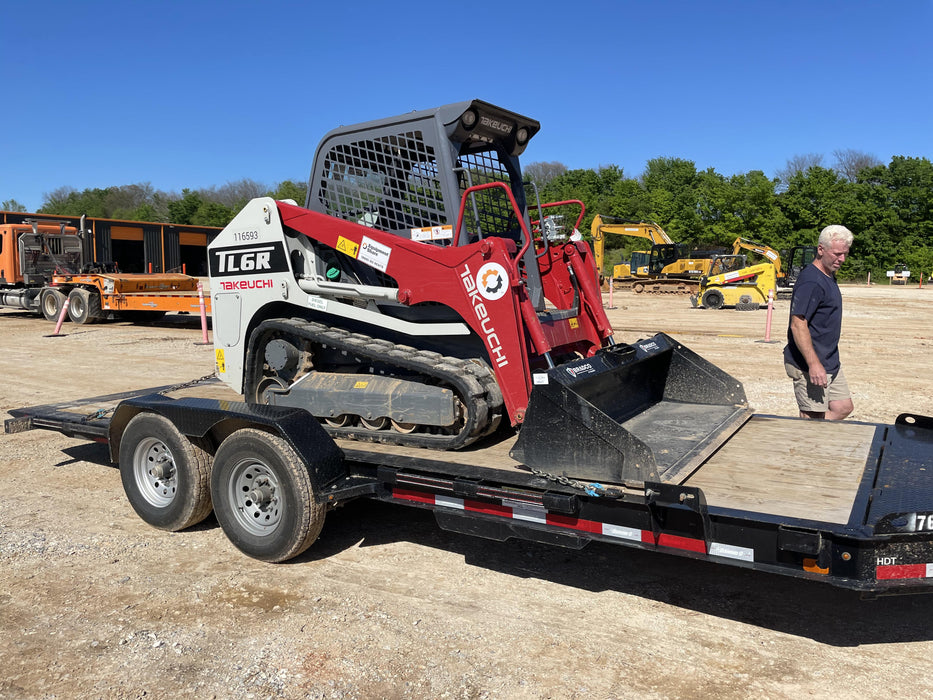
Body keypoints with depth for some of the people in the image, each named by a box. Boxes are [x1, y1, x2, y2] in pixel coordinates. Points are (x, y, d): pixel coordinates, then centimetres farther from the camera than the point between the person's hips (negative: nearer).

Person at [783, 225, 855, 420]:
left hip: (830, 362, 10)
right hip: (809, 366, -10)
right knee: (813, 418, -2)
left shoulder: (829, 276, 12)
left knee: (843, 408, 16)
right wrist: (814, 364, -29)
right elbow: (797, 325, -26)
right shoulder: (811, 281, -20)